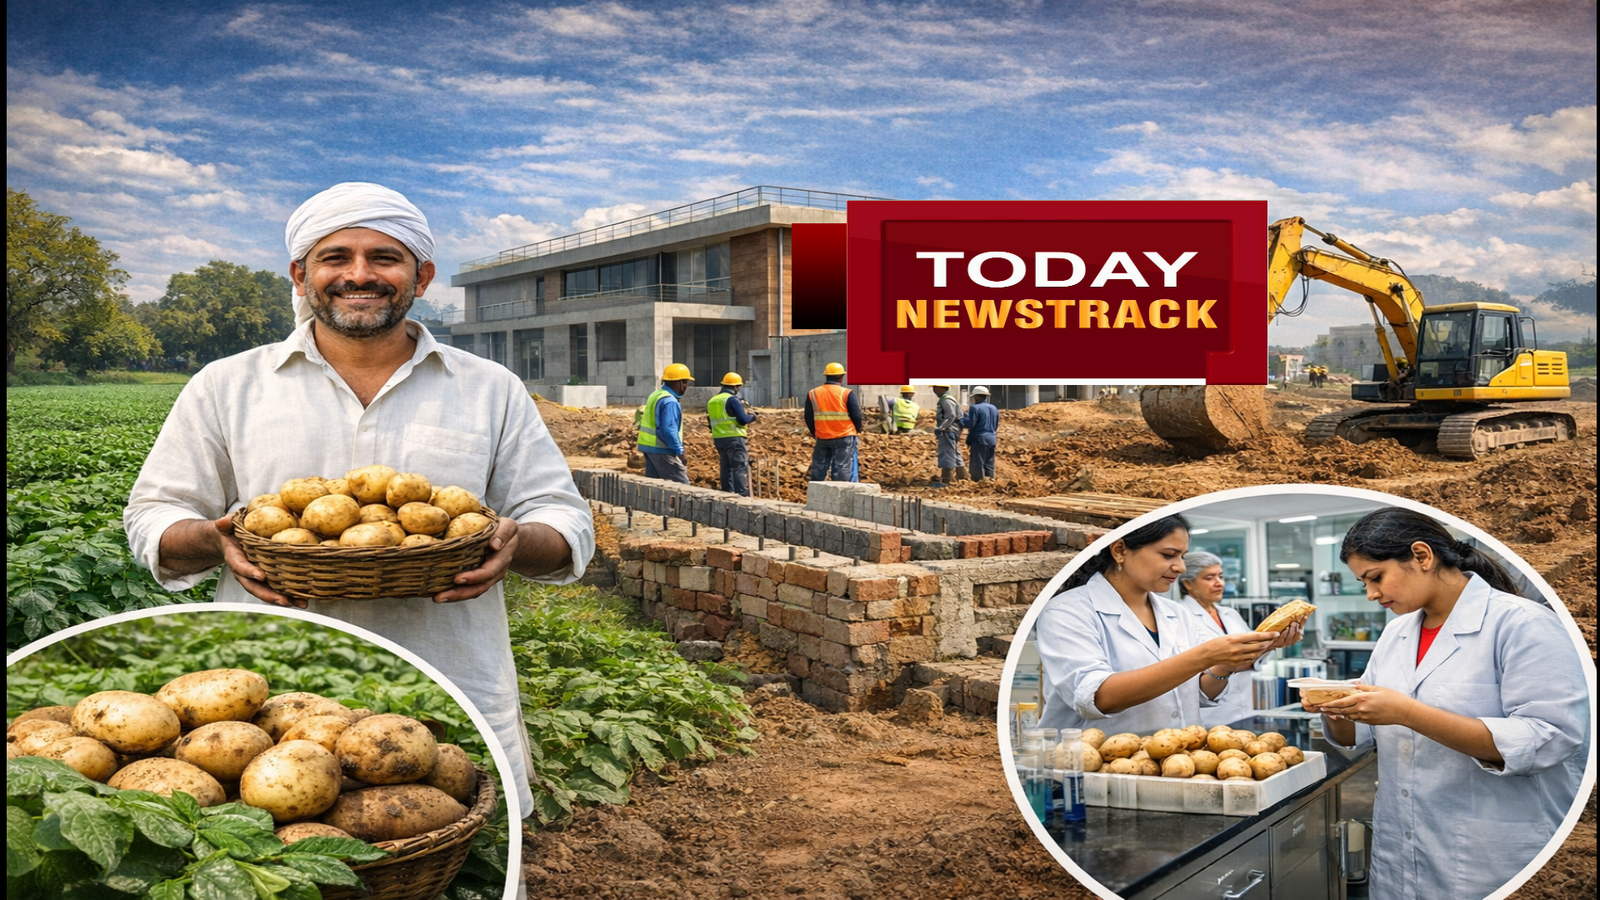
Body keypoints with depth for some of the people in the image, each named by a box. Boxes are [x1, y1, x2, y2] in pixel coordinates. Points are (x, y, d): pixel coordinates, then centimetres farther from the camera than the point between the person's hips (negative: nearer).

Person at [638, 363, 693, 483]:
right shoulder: (669, 401, -16)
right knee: (681, 485, -6)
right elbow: (669, 430, -23)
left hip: (649, 446, 10)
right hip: (662, 450, -10)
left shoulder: (655, 395, 14)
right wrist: (680, 452, -19)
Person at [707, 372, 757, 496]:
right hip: (734, 438, -8)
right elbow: (743, 419, -17)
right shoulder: (733, 400, -11)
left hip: (718, 438, 8)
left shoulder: (712, 400, 13)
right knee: (740, 467, -7)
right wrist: (752, 416, 4)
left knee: (726, 467, 13)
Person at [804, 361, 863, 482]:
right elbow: (856, 416, -7)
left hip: (822, 438, 3)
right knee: (842, 471, 0)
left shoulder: (812, 393, 4)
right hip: (844, 437, -3)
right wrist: (857, 430, 13)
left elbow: (809, 418, 8)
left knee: (818, 470, 12)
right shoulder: (847, 393, -7)